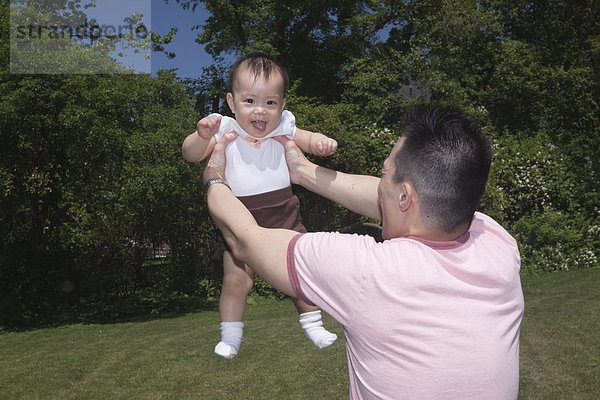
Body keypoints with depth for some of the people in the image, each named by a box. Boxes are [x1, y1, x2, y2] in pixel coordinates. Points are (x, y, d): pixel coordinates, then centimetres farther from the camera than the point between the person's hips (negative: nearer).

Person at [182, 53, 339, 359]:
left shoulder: (283, 129, -1)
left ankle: (312, 324, 26)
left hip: (282, 216, 2)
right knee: (235, 279, -5)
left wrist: (322, 143, -17)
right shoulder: (225, 132, -6)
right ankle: (230, 336, 16)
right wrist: (202, 135, -31)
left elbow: (309, 139, 8)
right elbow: (190, 155, -9)